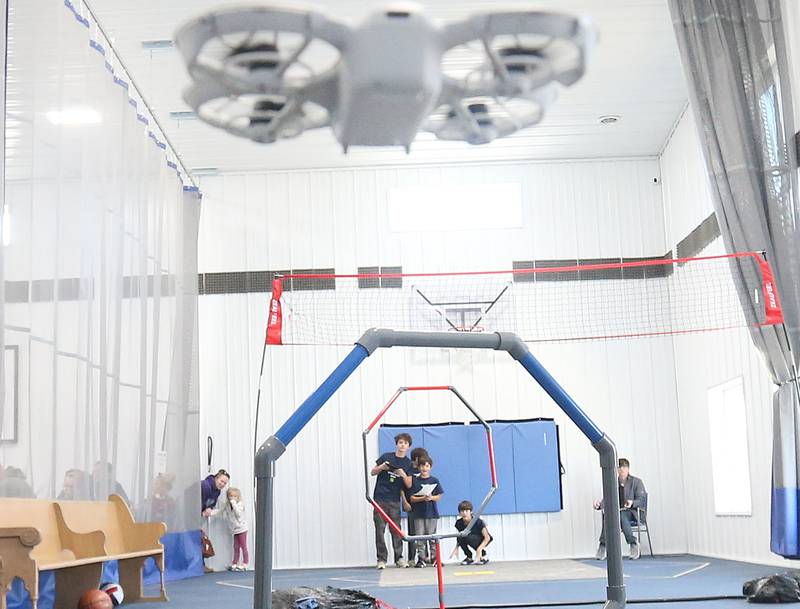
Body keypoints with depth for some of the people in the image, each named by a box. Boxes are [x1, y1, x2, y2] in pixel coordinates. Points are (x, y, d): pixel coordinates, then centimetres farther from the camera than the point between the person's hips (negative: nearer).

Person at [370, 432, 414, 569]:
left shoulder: (408, 463, 6)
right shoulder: (386, 457, 3)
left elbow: (409, 485, 2)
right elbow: (373, 472, 9)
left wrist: (402, 474, -15)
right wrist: (381, 467, -11)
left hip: (394, 501, 1)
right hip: (380, 498, -1)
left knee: (396, 529, 0)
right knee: (380, 529, -2)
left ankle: (399, 558, 7)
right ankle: (381, 559, 2)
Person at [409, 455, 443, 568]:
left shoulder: (434, 481, 4)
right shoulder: (415, 481, 2)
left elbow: (439, 496, 3)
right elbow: (412, 498, -1)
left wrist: (431, 498, -16)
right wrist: (422, 498, -17)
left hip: (432, 513, 0)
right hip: (418, 513, 0)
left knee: (432, 536, 4)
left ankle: (434, 557, 12)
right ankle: (421, 558, 5)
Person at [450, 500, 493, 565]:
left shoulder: (478, 521, -25)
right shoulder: (459, 523, -12)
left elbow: (487, 538, -23)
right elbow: (459, 538, 4)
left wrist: (479, 549, -37)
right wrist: (456, 548, -14)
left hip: (482, 541, -5)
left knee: (469, 538, -33)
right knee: (460, 538, -25)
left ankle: (484, 557, -13)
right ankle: (469, 558, -2)